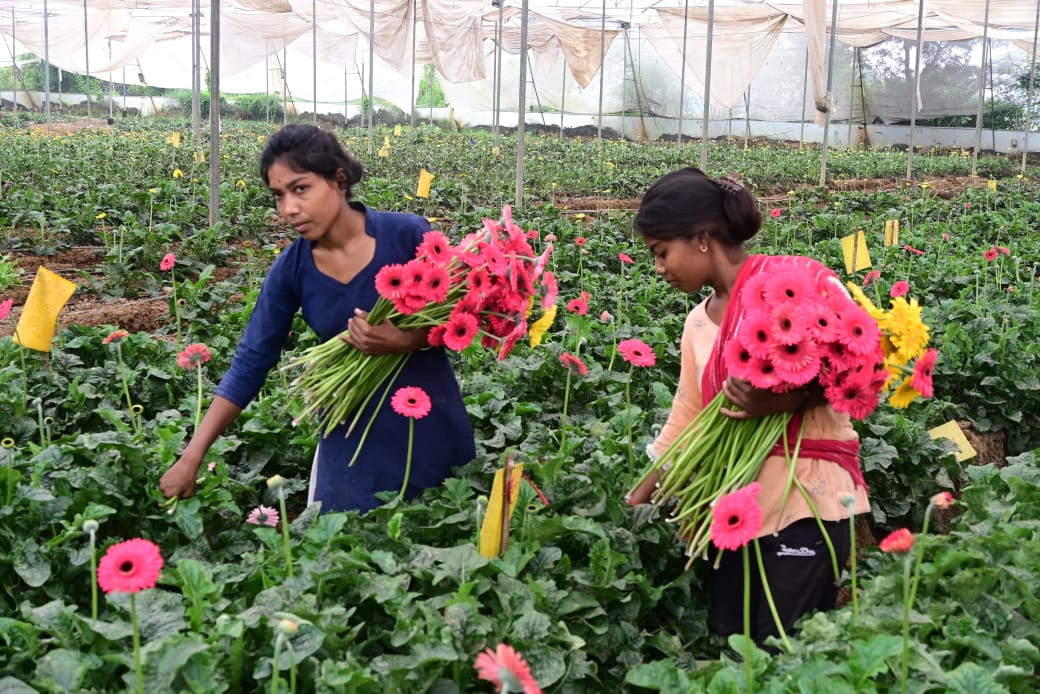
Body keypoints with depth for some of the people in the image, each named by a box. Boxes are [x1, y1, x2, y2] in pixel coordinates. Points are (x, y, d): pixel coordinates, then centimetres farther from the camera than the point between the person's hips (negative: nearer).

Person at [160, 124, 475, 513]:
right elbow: (250, 364, -3)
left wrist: (404, 340, -26)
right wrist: (192, 455, -7)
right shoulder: (291, 270, -7)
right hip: (354, 435, 1)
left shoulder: (408, 234, -14)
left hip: (431, 423, -1)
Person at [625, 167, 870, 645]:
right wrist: (636, 501, 16)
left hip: (807, 494, -7)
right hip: (738, 502, 7)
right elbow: (685, 419, 18)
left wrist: (785, 400, -25)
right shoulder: (698, 324, 12)